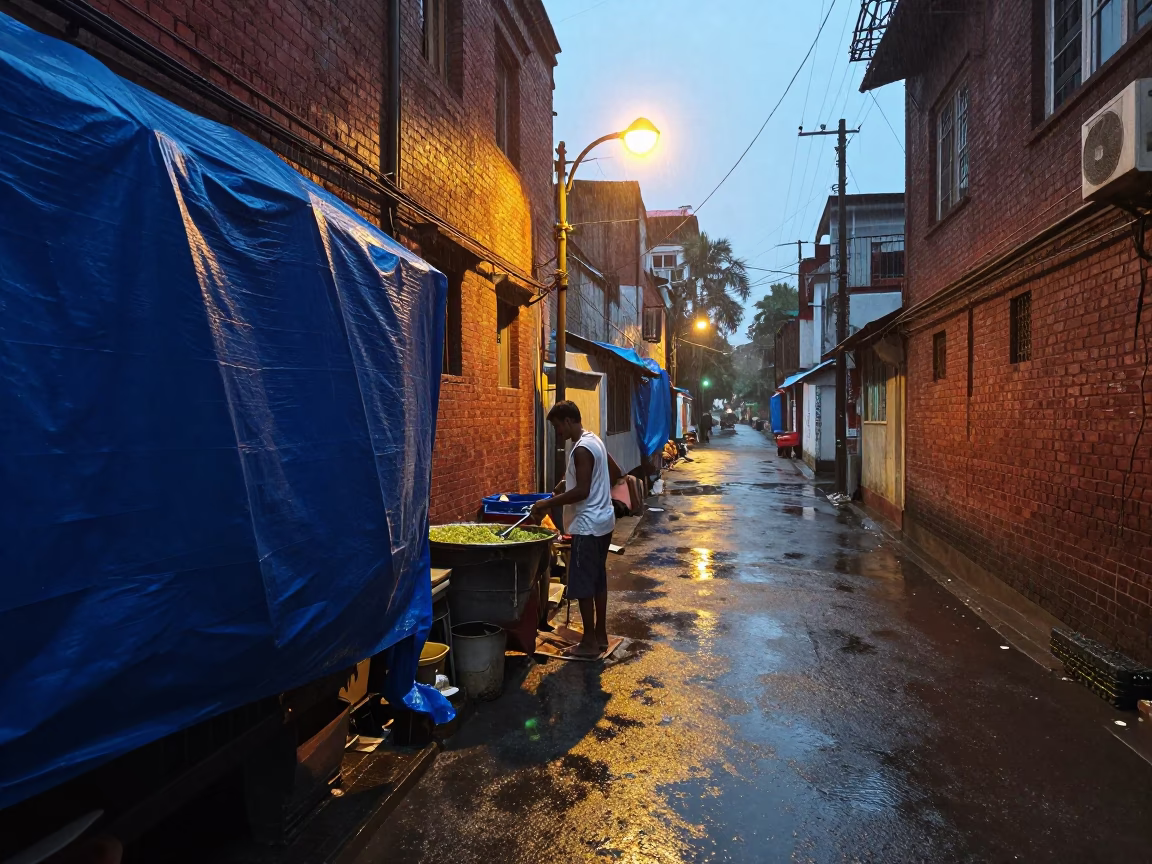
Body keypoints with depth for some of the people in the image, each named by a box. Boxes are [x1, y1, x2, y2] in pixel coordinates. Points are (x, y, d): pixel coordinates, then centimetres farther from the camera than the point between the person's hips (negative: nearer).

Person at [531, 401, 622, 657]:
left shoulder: (582, 449, -20)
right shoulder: (594, 441, 10)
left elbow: (582, 492, -25)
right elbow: (616, 473, 19)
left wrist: (547, 503, -19)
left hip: (588, 525, -10)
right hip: (602, 521, 10)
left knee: (582, 584, 0)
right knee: (598, 579, 17)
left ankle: (589, 641, 9)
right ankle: (601, 634, 26)